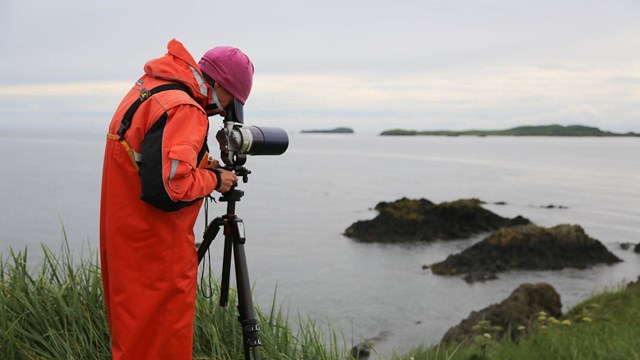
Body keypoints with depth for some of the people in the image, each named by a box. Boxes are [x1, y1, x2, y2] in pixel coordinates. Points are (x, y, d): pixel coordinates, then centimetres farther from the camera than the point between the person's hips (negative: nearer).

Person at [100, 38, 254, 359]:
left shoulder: (143, 89, 10)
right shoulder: (183, 109, -22)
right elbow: (170, 187, -29)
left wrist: (201, 164, 6)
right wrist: (214, 179, -12)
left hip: (125, 242, 10)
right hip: (155, 251, -10)